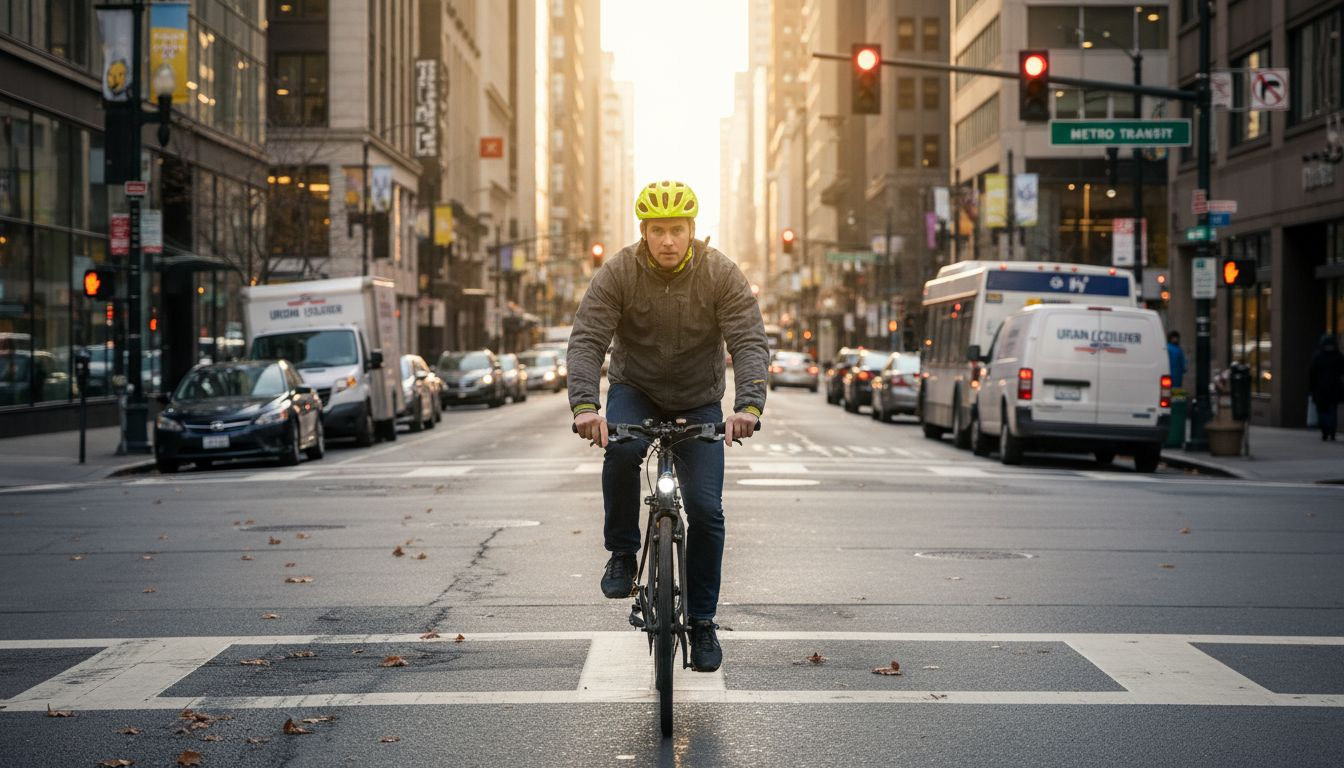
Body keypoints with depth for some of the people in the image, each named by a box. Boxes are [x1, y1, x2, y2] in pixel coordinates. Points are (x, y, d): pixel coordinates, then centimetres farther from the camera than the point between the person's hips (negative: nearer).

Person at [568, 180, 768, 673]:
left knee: (705, 509, -9)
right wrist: (584, 406, -41)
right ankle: (622, 553, -12)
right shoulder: (618, 274, -17)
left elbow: (749, 342, -24)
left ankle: (701, 621, 8)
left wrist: (748, 406, -41)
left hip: (700, 402, 0)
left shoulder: (721, 275, -17)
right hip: (635, 391, 0)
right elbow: (586, 341, -24)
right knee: (621, 448, -34)